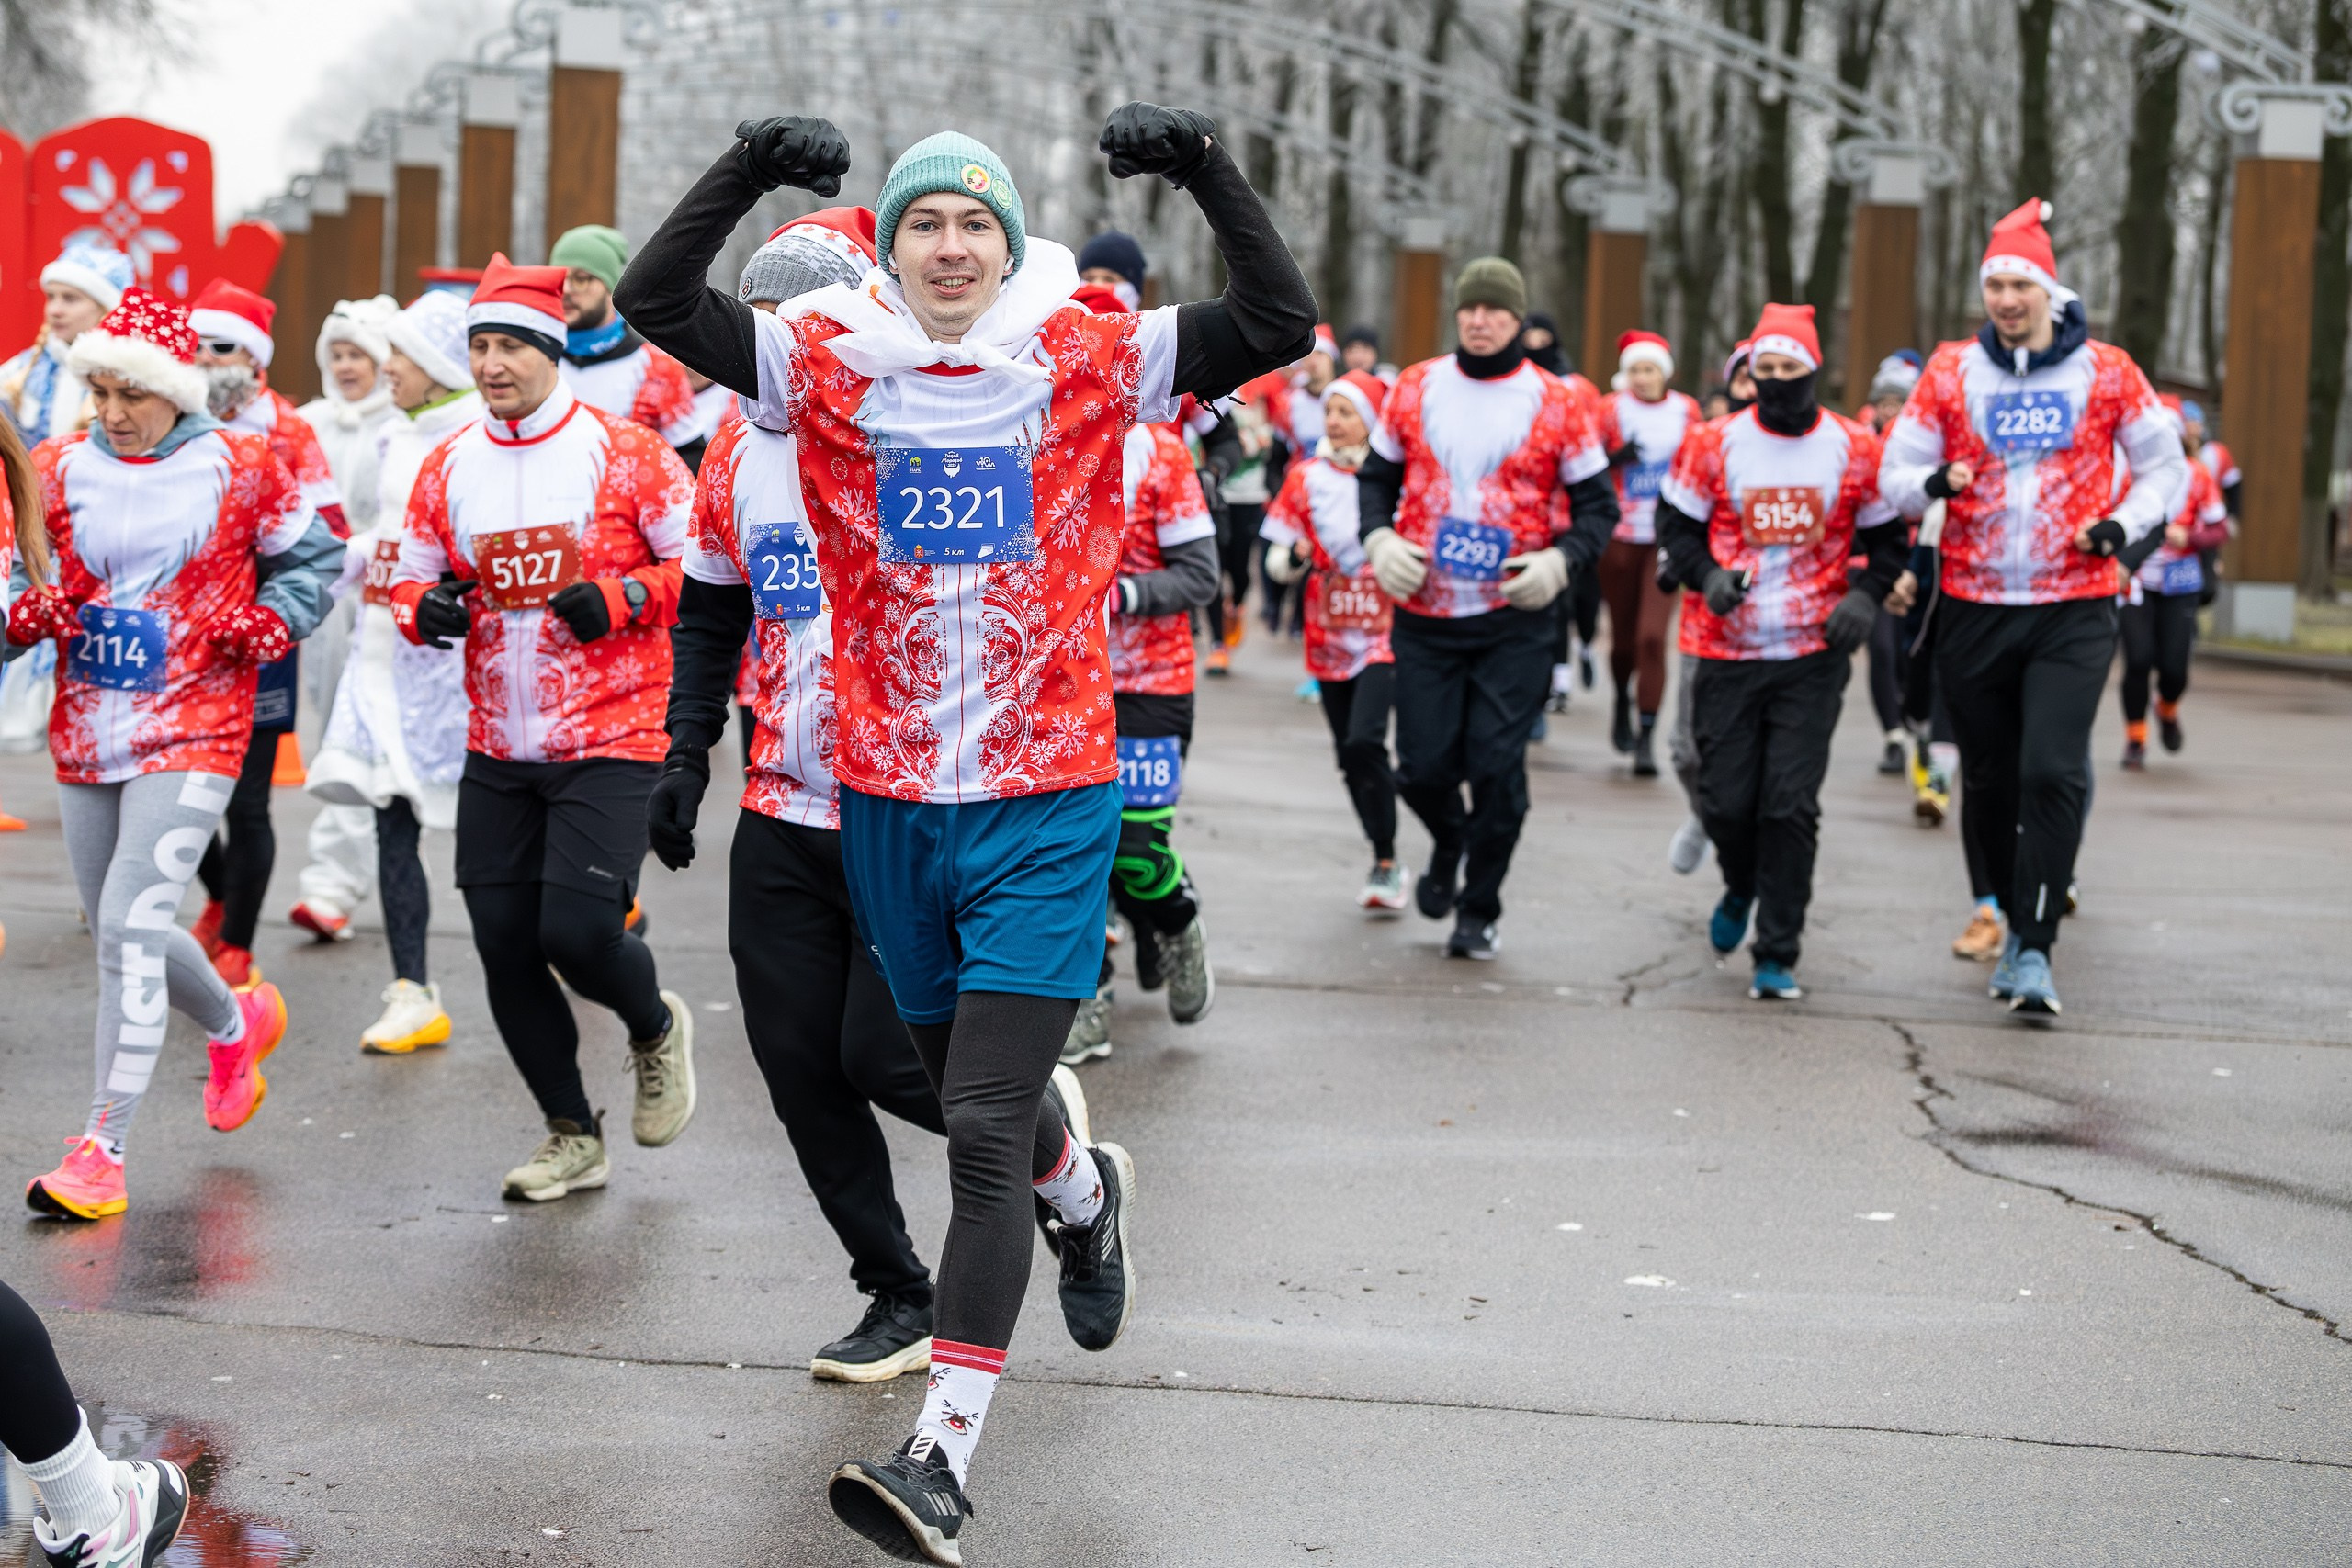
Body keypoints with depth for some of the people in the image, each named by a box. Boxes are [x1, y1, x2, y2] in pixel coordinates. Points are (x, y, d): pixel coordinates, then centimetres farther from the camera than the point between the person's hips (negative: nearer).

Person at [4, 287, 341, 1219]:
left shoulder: (239, 468, -3)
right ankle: (238, 1025, 47)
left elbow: (313, 556, 11)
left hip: (193, 730, -5)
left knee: (130, 924, -17)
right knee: (119, 932, 16)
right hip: (86, 731, 5)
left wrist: (272, 623, -6)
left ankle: (102, 1152, -11)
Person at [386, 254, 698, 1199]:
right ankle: (573, 1139, 21)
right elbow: (412, 578, 17)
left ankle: (658, 1029, 19)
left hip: (610, 741, -5)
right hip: (496, 753, 5)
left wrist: (620, 599, -19)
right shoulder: (448, 467, 7)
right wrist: (424, 608, -6)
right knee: (505, 949, 4)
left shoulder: (620, 452, -7)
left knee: (579, 932, -17)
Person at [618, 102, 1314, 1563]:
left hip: (1048, 804, -3)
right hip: (891, 800, 3)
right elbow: (655, 301, -6)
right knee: (968, 1095, 20)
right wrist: (748, 173, -17)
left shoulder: (1088, 361, -3)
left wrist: (1207, 169, -19)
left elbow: (1280, 322, -10)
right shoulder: (832, 364, 1)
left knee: (984, 1133, -10)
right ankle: (1084, 1194, 55)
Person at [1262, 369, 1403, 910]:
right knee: (1350, 753, 8)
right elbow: (1275, 559, 6)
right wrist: (1295, 556, -15)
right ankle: (1386, 862, 22)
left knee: (1364, 741, -19)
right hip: (1330, 638, 4)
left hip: (1385, 633, -4)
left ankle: (1387, 862, -6)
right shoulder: (1307, 478, 4)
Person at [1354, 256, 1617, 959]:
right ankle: (1449, 842, 37)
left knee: (1496, 766, -5)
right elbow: (1377, 474, 16)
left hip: (1515, 619, -2)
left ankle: (1479, 909, 14)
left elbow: (1598, 503, 4)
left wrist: (1562, 560, -13)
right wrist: (1379, 539, -2)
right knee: (1423, 767, 2)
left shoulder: (1556, 404, -1)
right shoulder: (1416, 388, 5)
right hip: (1425, 614, 2)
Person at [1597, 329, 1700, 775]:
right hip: (1619, 536, 0)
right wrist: (1616, 458, -20)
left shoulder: (1686, 411, 1)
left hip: (1666, 538, 0)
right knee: (1623, 635, 10)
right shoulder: (1611, 410, -3)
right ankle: (1623, 700, 43)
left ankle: (1646, 739, -7)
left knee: (1652, 637, -12)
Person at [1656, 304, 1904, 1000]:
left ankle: (1777, 955, 1)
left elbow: (1886, 535, 10)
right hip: (1726, 651, 1)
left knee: (1791, 805, -7)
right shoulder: (1715, 444, 0)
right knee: (1726, 800, 3)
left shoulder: (1854, 449, 1)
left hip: (1813, 656, -1)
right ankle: (1741, 889, 38)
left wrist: (1866, 595, -7)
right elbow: (1676, 522, 9)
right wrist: (1706, 575, -10)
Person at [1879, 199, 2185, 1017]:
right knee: (1989, 781, 9)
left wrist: (2122, 526, -5)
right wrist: (1936, 482, -15)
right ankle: (2016, 919, 30)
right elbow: (1894, 472, 7)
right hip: (1974, 605, 2)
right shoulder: (1951, 372, 5)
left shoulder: (2106, 372, 3)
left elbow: (2165, 467, 13)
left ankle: (2034, 950, -13)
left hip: (2074, 608, -2)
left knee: (2052, 771, -16)